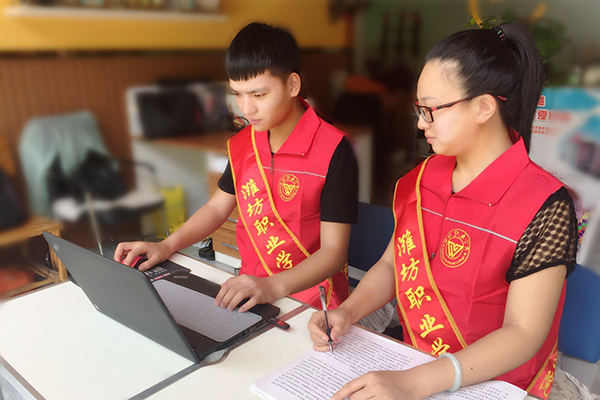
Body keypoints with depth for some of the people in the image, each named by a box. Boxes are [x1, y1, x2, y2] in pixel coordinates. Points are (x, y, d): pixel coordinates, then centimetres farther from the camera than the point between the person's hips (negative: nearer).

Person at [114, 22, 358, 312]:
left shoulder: (332, 151, -16)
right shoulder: (242, 144, 5)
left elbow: (333, 251, -18)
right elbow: (217, 207, 15)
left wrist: (273, 286, -32)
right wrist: (167, 246, 1)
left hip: (309, 300, -5)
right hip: (251, 288, 6)